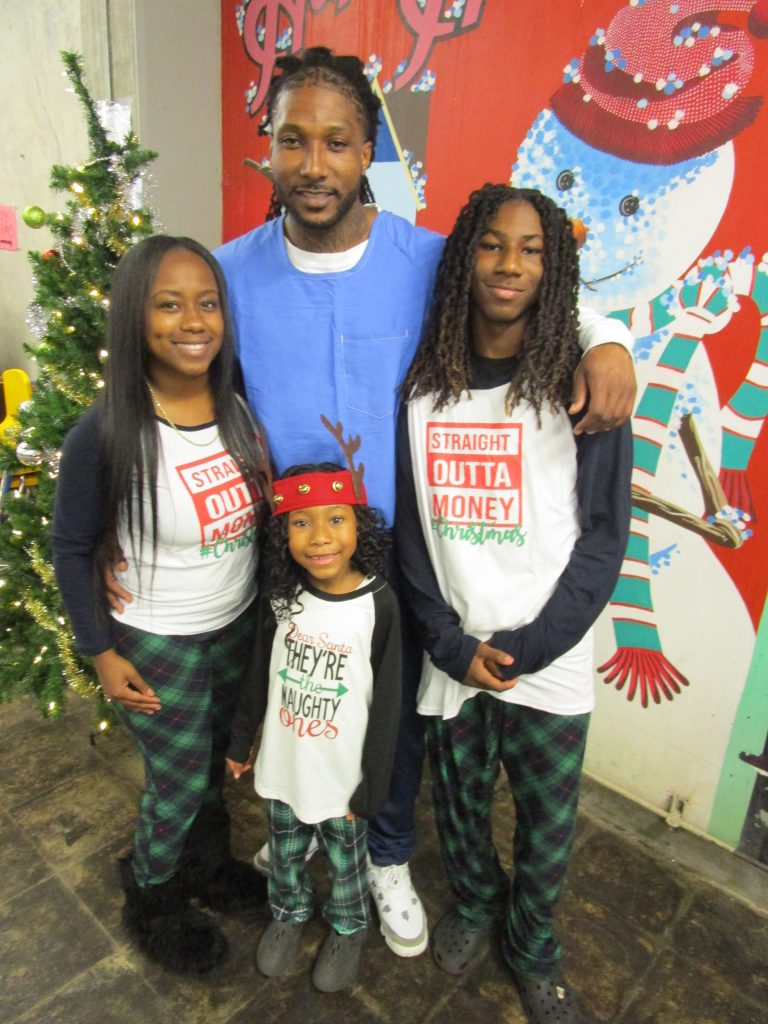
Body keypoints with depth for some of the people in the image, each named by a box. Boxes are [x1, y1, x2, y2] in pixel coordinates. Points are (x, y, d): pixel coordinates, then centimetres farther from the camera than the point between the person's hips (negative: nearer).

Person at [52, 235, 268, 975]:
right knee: (176, 786, 14)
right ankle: (153, 908, 44)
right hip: (157, 646, -4)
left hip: (239, 628, 5)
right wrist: (101, 652, -9)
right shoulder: (104, 433, -22)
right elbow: (70, 550, -11)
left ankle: (209, 866, 54)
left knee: (215, 762, 24)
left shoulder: (238, 408, -8)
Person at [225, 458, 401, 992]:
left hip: (344, 774, -3)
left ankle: (349, 927, 51)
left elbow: (387, 706, -16)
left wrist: (371, 788, -11)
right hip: (283, 766, 3)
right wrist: (241, 742, 10)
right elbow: (259, 676, 2)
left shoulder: (378, 604, -23)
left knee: (346, 860, 22)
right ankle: (290, 912, 56)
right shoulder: (283, 596, -12)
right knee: (285, 852, 26)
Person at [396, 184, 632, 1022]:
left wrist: (525, 648, -13)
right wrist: (450, 642, -8)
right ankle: (473, 904, 53)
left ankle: (531, 947, 46)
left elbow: (602, 537, -7)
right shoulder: (422, 385, -1)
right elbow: (409, 526, 0)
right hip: (451, 653, 2)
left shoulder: (580, 385, -7)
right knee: (458, 803, 21)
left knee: (546, 825, 16)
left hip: (549, 661, -1)